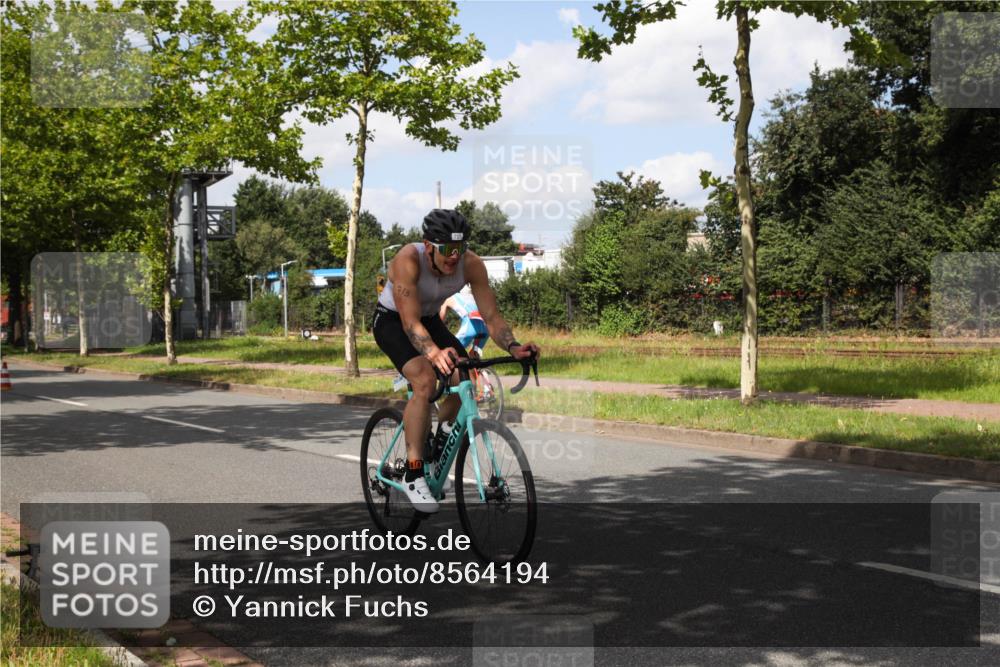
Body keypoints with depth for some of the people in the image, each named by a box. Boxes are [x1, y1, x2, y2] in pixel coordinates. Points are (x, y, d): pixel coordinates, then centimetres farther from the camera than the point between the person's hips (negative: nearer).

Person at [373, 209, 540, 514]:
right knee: (425, 381, -29)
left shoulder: (471, 264, -23)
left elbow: (491, 316, -22)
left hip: (429, 320, 5)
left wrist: (513, 347, -42)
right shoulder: (408, 260, -35)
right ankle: (413, 475, -20)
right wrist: (435, 354, -60)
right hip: (392, 320, -5)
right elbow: (411, 323, -41)